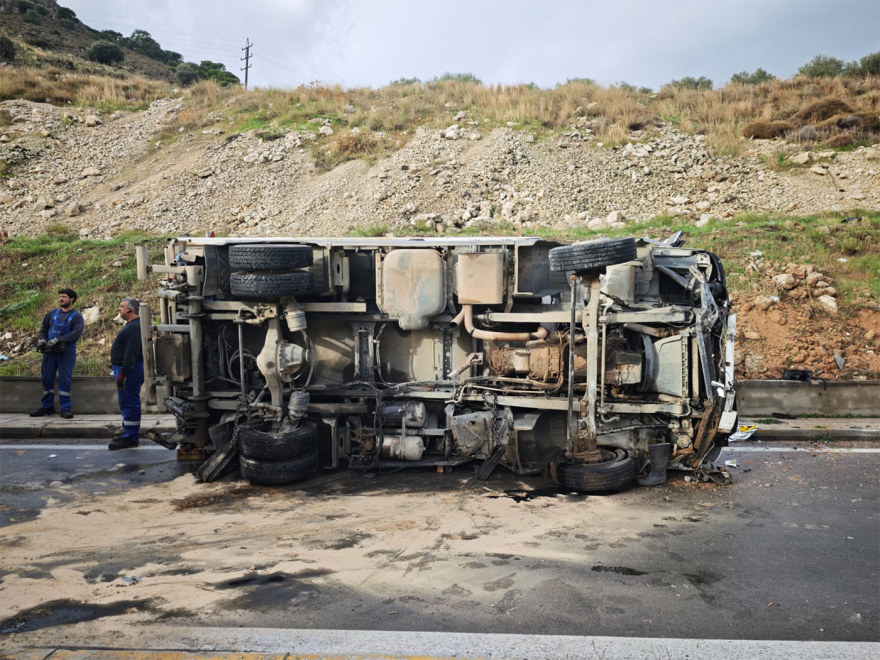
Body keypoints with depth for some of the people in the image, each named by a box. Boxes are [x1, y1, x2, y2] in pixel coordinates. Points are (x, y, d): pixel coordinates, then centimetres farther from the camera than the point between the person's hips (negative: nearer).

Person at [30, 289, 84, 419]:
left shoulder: (76, 316, -1)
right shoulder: (53, 313, 14)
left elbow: (76, 333, -14)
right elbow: (44, 328, 20)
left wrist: (58, 340, -21)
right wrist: (41, 339, 0)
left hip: (66, 353, -5)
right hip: (49, 351, 5)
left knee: (65, 379, -5)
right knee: (46, 378, 6)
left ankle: (66, 408, 2)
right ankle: (47, 406, 18)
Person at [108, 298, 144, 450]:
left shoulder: (134, 327, -18)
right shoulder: (132, 325, 18)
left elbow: (131, 353, -25)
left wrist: (122, 373, -26)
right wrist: (120, 371, 22)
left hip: (130, 370, -11)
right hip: (128, 369, 11)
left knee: (129, 404, -8)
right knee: (127, 403, 17)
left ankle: (130, 437, -4)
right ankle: (130, 433, 26)